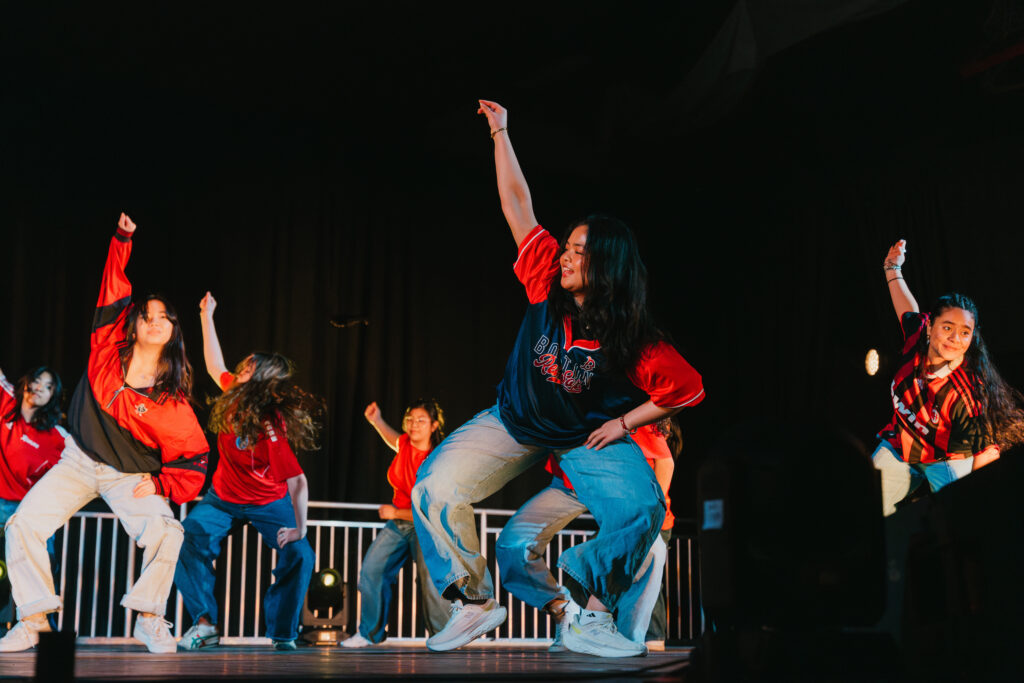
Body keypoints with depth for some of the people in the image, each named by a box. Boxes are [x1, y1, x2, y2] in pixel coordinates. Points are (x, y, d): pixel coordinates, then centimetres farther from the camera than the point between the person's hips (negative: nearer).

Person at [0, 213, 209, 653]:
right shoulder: (108, 349, -7)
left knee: (166, 533, -27)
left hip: (130, 476, -2)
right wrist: (122, 239, -3)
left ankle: (149, 619, -9)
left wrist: (161, 485, -19)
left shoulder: (172, 402, -14)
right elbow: (114, 287, 1)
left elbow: (194, 456, -8)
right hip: (78, 462, 3)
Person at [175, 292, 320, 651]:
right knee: (189, 542, -16)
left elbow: (297, 481, -29)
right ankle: (204, 623, -6)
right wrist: (207, 317, 7)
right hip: (223, 499, 5)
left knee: (299, 556, -20)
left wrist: (300, 529, -29)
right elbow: (215, 366, 5)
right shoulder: (235, 398, -14)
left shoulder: (271, 430, -30)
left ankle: (283, 632, -4)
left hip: (269, 503, -5)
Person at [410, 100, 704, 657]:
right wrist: (500, 133, -8)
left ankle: (591, 620, -11)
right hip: (514, 423, 3)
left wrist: (624, 423, -14)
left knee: (642, 510, -28)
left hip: (589, 437, -2)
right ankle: (474, 602, 2)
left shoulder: (637, 344, -22)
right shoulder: (548, 284, -15)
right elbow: (518, 205, -11)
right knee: (433, 488, -14)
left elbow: (689, 389, -11)